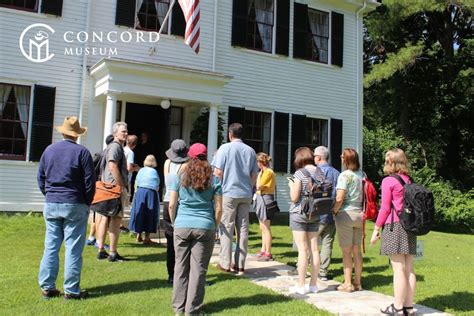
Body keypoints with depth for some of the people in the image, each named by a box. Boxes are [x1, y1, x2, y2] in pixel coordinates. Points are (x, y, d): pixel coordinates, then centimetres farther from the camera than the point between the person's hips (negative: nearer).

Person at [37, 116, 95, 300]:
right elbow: (90, 181, -7)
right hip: (74, 205, -4)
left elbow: (41, 179, 13)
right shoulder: (82, 152, -7)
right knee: (73, 249, 0)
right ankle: (71, 290, 4)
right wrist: (87, 203, 5)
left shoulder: (49, 150, 8)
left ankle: (47, 287, 15)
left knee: (50, 246, 10)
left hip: (51, 205, 5)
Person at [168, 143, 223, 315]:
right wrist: (214, 226, 14)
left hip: (182, 226, 1)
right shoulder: (213, 180, 3)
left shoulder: (179, 177, 3)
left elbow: (172, 205, 2)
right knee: (198, 269, 4)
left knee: (181, 267, 10)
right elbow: (218, 208, 2)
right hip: (205, 227, -1)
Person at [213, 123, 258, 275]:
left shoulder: (225, 148, -4)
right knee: (243, 228, 6)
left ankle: (225, 264, 3)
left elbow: (218, 172, -7)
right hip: (246, 194, 4)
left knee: (226, 228, 2)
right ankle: (240, 264, 9)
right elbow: (254, 175, 11)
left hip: (229, 193, -3)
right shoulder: (250, 151, 8)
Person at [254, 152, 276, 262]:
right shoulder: (264, 172, 14)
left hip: (265, 199, -10)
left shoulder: (268, 172, -14)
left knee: (266, 228, -7)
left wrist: (259, 173, -9)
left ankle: (268, 254, -3)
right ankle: (263, 250, 25)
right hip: (261, 198, 10)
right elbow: (260, 187, 12)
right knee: (262, 227, 16)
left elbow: (259, 186, -16)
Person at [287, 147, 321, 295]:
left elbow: (294, 197, -15)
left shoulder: (300, 173, -13)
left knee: (303, 250, -3)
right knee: (314, 249, 9)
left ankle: (301, 286, 4)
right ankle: (313, 284, 16)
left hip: (299, 214, -6)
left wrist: (291, 185, 2)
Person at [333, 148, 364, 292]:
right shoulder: (362, 175, 6)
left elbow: (339, 198, -19)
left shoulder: (345, 175, -13)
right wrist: (362, 211, 16)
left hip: (346, 214, -6)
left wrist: (334, 211, -5)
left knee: (346, 251, 2)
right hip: (359, 214, 6)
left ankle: (348, 283, 8)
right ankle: (357, 282, 20)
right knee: (356, 250, 13)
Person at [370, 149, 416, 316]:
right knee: (409, 269, 9)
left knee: (399, 269, -3)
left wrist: (376, 229, -3)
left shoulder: (388, 181, -7)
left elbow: (385, 208, -9)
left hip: (394, 227, -7)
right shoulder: (409, 180, 11)